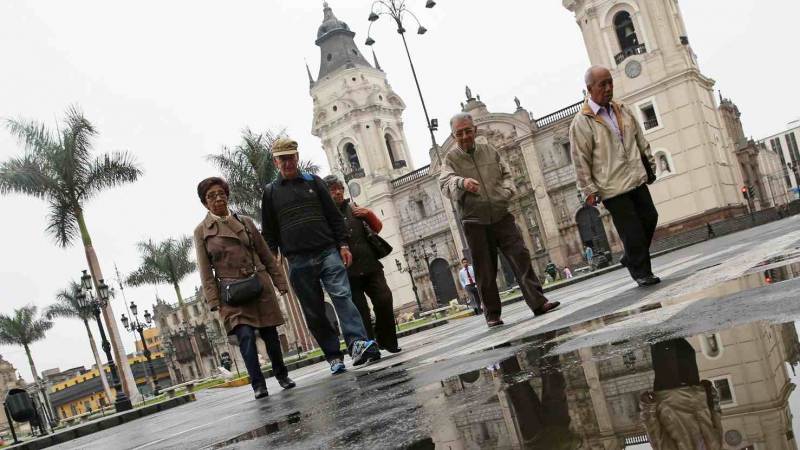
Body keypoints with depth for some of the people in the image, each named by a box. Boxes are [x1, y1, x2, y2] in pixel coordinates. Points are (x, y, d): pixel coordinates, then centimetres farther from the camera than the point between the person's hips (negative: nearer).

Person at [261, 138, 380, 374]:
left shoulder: (313, 181, 13)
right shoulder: (270, 192, 11)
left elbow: (334, 216, 11)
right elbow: (269, 233, 12)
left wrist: (343, 244, 2)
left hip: (328, 252, 0)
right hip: (298, 262, 1)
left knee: (342, 295, -16)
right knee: (314, 312, 1)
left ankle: (358, 344, -25)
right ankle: (334, 356, 7)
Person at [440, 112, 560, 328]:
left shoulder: (490, 151, 11)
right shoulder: (451, 158, 0)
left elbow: (506, 174, 18)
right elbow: (445, 182, -18)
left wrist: (506, 190, -4)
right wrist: (462, 182, -40)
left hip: (501, 216, 3)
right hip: (475, 223, -2)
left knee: (521, 257, -5)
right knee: (485, 271, 3)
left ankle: (538, 302, -1)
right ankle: (492, 314, 13)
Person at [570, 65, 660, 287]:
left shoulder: (622, 110, 10)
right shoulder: (581, 122, -10)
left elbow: (641, 140, 19)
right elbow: (580, 161, -10)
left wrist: (649, 164, 18)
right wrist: (589, 190, -11)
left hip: (637, 179, 6)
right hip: (612, 187, -6)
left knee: (650, 218, 9)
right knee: (632, 231, -4)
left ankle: (631, 258, 29)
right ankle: (641, 272, 12)